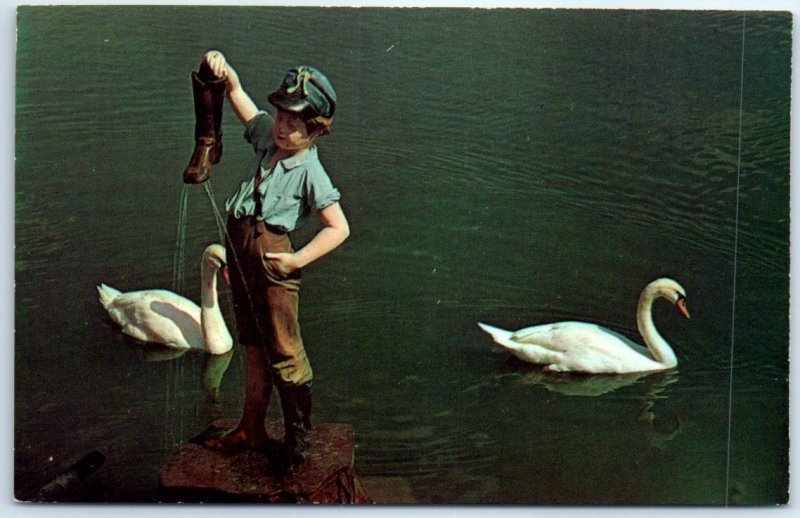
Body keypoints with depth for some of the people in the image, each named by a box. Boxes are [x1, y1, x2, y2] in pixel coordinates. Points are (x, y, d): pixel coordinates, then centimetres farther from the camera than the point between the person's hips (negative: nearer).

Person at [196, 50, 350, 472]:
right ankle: (251, 429, 31)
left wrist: (298, 260, -18)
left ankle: (299, 437, 14)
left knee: (284, 352, -1)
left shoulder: (310, 171, -11)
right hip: (239, 250, 7)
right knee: (253, 346, 18)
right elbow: (236, 91, 15)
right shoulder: (267, 135, 7)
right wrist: (222, 67, -5)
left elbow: (339, 228, -13)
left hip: (272, 255, -7)